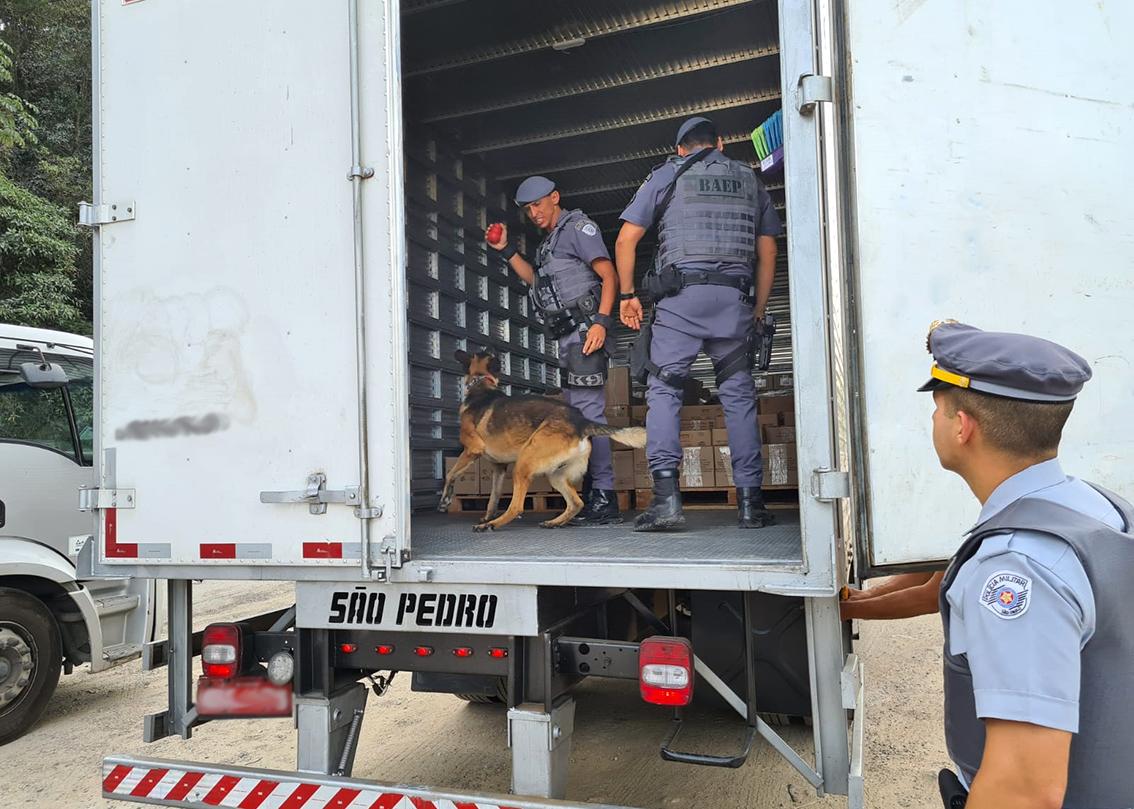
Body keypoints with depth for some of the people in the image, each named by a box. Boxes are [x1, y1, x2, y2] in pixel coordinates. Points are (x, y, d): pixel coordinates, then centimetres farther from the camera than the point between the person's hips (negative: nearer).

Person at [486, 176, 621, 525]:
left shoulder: (577, 227, -2)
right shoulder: (551, 240, 26)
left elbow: (609, 276, -11)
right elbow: (536, 280, 36)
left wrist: (601, 321, -24)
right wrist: (506, 250, 26)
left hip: (584, 329, -10)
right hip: (567, 336, 10)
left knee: (588, 409, -16)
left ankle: (605, 499, -15)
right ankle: (592, 497, 13)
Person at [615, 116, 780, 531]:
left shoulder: (667, 174, 14)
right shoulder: (749, 178, 23)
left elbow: (626, 239, 6)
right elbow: (767, 251, 19)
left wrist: (627, 294, 14)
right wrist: (759, 308, 23)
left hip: (681, 294, -3)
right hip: (735, 297, 3)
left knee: (663, 389, -2)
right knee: (739, 394, 6)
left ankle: (666, 495, -14)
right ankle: (750, 502, 7)